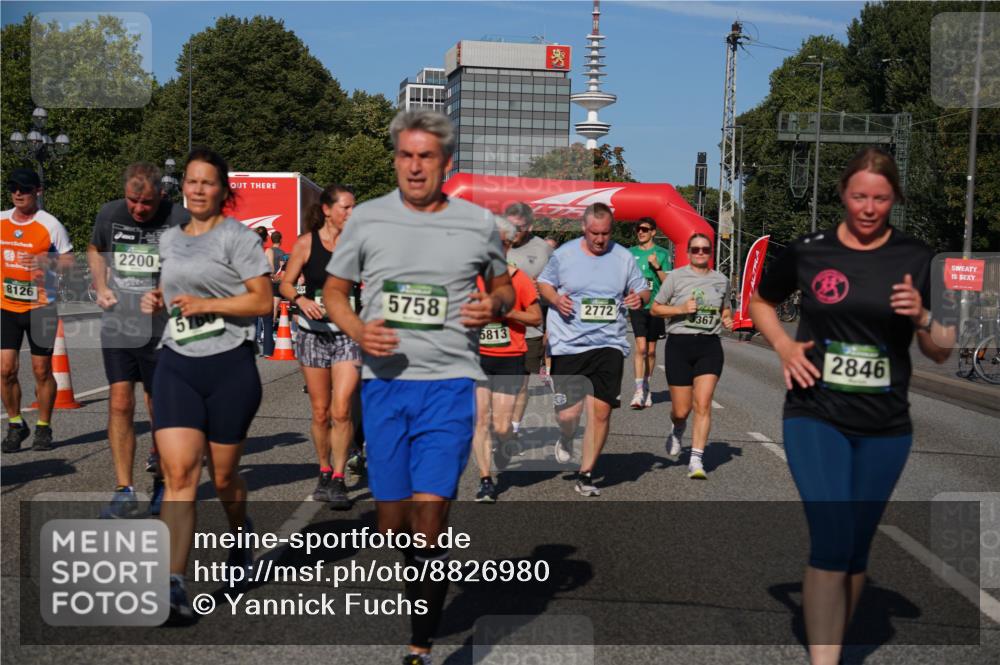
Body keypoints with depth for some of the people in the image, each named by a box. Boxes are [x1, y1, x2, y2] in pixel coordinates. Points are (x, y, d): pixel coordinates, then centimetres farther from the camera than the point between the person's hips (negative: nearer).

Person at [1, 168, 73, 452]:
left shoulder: (50, 225, -6)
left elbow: (69, 262, -6)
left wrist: (44, 261, -22)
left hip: (40, 306, -3)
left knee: (42, 370, 3)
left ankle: (44, 428, 17)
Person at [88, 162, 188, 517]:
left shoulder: (180, 220, -9)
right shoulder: (109, 214, 2)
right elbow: (95, 250, 22)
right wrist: (101, 288, 6)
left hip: (162, 328, -2)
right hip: (117, 324, 2)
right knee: (120, 404, -4)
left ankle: (162, 479, 26)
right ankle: (124, 491, 2)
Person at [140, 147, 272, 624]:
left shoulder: (236, 236, -4)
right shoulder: (169, 239, 14)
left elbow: (263, 301, -9)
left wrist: (206, 304, -17)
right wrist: (158, 300, 9)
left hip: (230, 367, -4)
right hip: (176, 365, 4)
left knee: (223, 477, 9)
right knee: (179, 474, -11)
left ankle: (241, 533, 42)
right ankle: (173, 586, -15)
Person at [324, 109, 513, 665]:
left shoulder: (479, 224, 4)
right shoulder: (367, 219, 5)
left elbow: (503, 286, 19)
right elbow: (334, 291, 13)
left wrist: (493, 306, -5)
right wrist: (358, 330, -7)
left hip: (450, 384, -2)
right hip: (384, 382, 2)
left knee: (429, 515, -11)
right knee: (392, 519, 7)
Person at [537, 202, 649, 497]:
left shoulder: (624, 258, 6)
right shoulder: (564, 254, 2)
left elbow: (643, 289, 15)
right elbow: (544, 282, 13)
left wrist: (639, 297, -9)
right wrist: (555, 299, -8)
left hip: (609, 344, 1)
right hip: (568, 345, -1)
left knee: (601, 411, -5)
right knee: (568, 414, -5)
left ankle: (586, 475, 11)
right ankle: (566, 439, 35)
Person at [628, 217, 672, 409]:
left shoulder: (662, 253, 2)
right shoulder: (630, 253, 8)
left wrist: (657, 266, -15)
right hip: (637, 305, 0)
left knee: (651, 350, 9)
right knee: (641, 348, -13)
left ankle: (646, 387, 24)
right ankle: (639, 391, -16)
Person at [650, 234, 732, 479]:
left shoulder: (721, 280, 11)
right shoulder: (676, 276, 2)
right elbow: (655, 308, 4)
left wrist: (727, 318, 6)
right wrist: (680, 309, -12)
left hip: (709, 345, 2)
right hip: (679, 344, -1)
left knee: (703, 404, -12)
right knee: (681, 410, 2)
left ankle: (696, 460, -8)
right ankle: (678, 430, 39)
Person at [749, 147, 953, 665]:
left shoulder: (917, 260, 0)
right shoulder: (809, 251, -2)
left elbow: (941, 353, 5)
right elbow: (759, 301, 15)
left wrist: (922, 317, -16)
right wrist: (783, 345, -3)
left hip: (886, 427, 2)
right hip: (816, 418, -2)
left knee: (856, 548, 13)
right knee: (832, 544, -14)